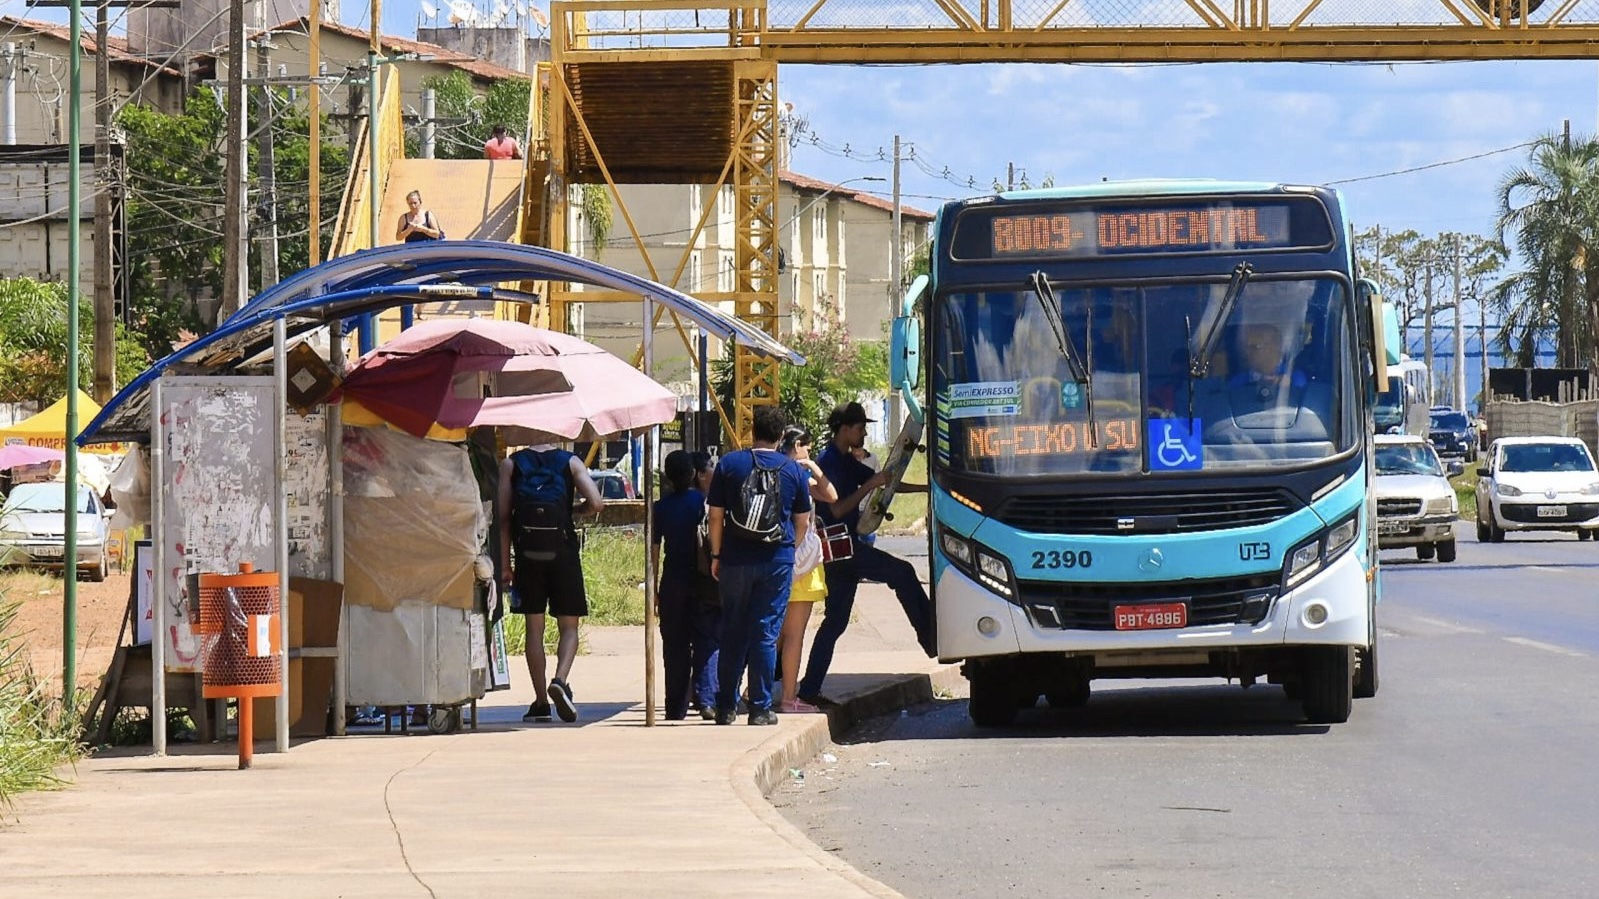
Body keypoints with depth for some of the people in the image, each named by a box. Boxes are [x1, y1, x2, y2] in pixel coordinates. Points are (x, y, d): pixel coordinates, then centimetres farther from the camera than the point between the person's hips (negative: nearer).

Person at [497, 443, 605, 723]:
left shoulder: (510, 464, 7)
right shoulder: (570, 462, 5)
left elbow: (502, 516, 1)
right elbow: (596, 503, -7)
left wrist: (504, 564, 3)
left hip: (527, 553, 1)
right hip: (563, 551, -1)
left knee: (534, 628, 7)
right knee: (569, 626, 7)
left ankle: (541, 702, 5)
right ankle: (560, 680, -19)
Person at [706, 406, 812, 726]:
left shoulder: (729, 464, 0)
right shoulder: (793, 470, 2)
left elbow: (716, 515, 1)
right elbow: (802, 522, 8)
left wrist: (716, 555, 9)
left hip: (736, 559, 0)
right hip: (777, 560, 0)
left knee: (733, 633, 8)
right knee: (766, 633, 2)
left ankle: (726, 707, 11)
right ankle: (760, 708, 1)